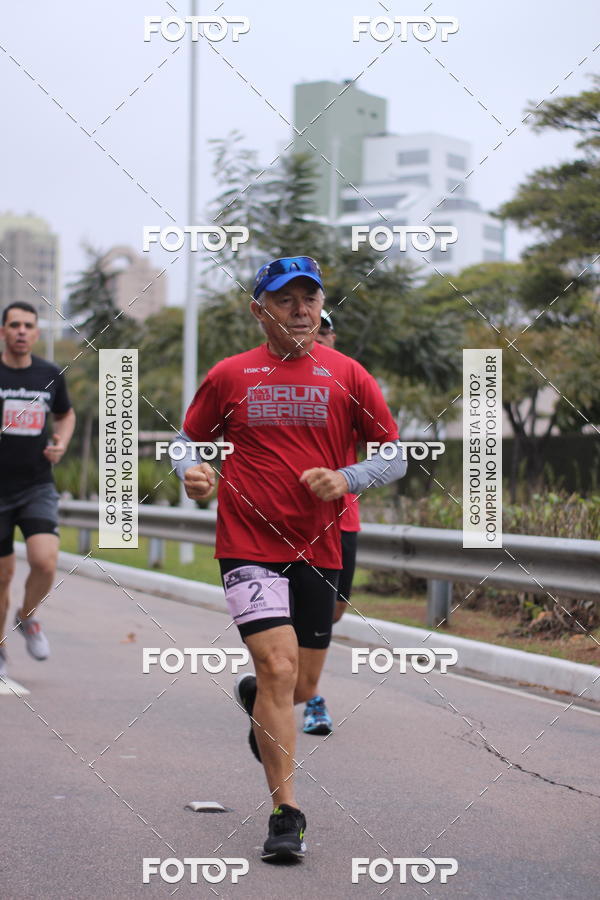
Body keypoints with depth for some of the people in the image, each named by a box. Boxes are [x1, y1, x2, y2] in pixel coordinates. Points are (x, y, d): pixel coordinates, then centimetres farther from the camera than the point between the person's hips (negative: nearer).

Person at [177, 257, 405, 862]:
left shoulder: (345, 376, 2)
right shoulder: (229, 376, 1)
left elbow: (396, 456, 5)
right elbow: (190, 439, 13)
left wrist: (346, 479, -13)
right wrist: (192, 473, -9)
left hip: (318, 550, 2)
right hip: (248, 546, -2)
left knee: (301, 689, 12)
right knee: (279, 667, -18)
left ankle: (254, 698, 49)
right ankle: (286, 812, -9)